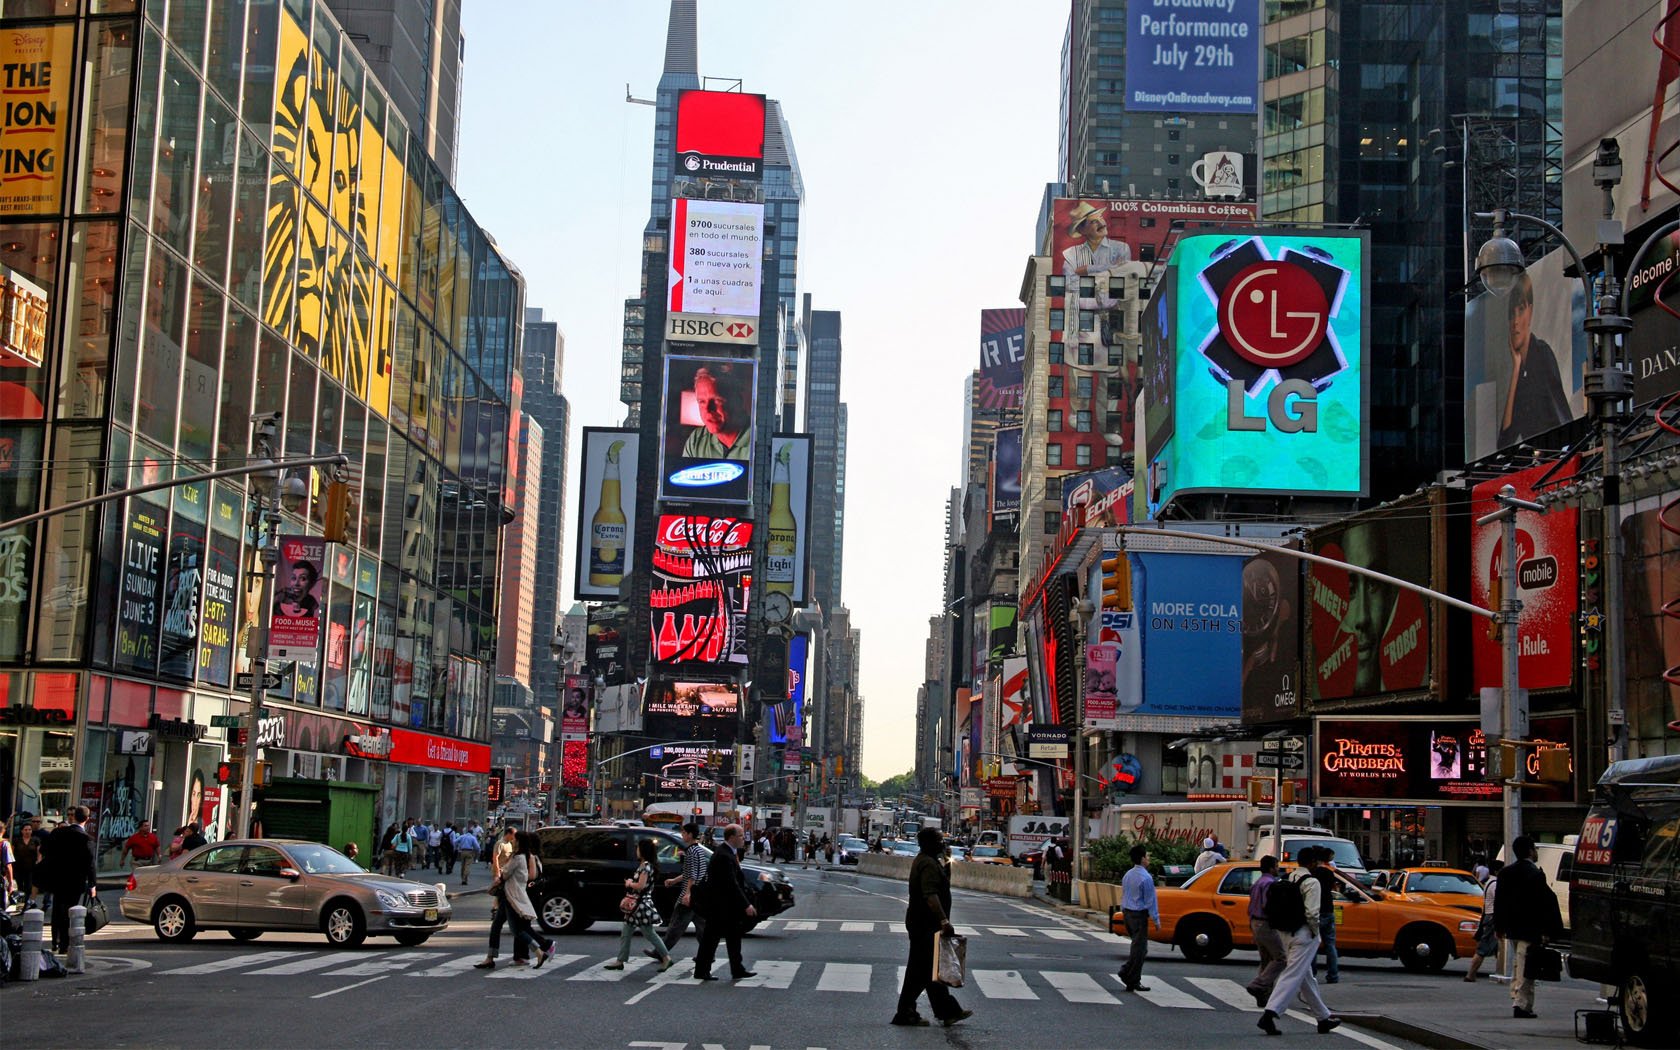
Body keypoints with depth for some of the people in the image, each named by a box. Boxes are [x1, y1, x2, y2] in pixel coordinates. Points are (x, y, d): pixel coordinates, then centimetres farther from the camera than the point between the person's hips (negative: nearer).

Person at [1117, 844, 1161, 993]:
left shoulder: (1127, 875, 7)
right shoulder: (1146, 878, -17)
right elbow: (1150, 901, -15)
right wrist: (1156, 920, -9)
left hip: (1127, 913, 8)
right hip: (1140, 915, -8)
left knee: (1138, 946, 19)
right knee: (1139, 948, 0)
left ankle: (1126, 973, 10)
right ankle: (1134, 982, 3)